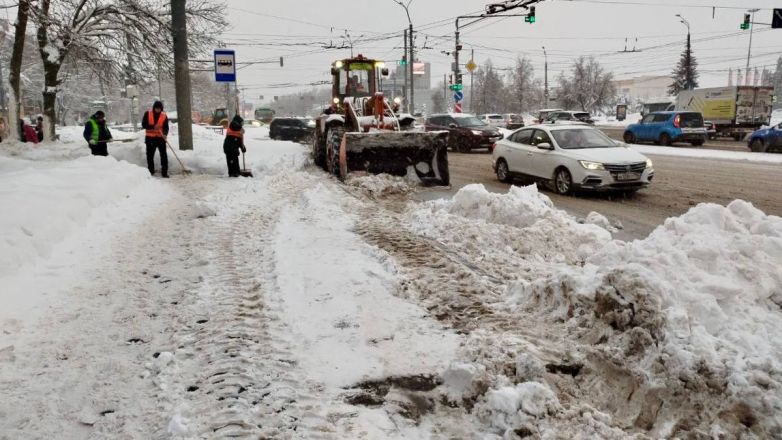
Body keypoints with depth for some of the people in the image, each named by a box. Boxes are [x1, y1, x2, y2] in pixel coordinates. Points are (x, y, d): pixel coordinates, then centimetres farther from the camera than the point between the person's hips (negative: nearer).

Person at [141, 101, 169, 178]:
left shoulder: (164, 116, -2)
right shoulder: (147, 114, -2)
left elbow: (166, 127, -7)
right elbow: (143, 124, -7)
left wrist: (165, 134, -28)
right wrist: (153, 127, -21)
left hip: (160, 138, -1)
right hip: (150, 138, 1)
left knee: (164, 155, -7)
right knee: (150, 155, 8)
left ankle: (164, 172, -3)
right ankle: (150, 172, 20)